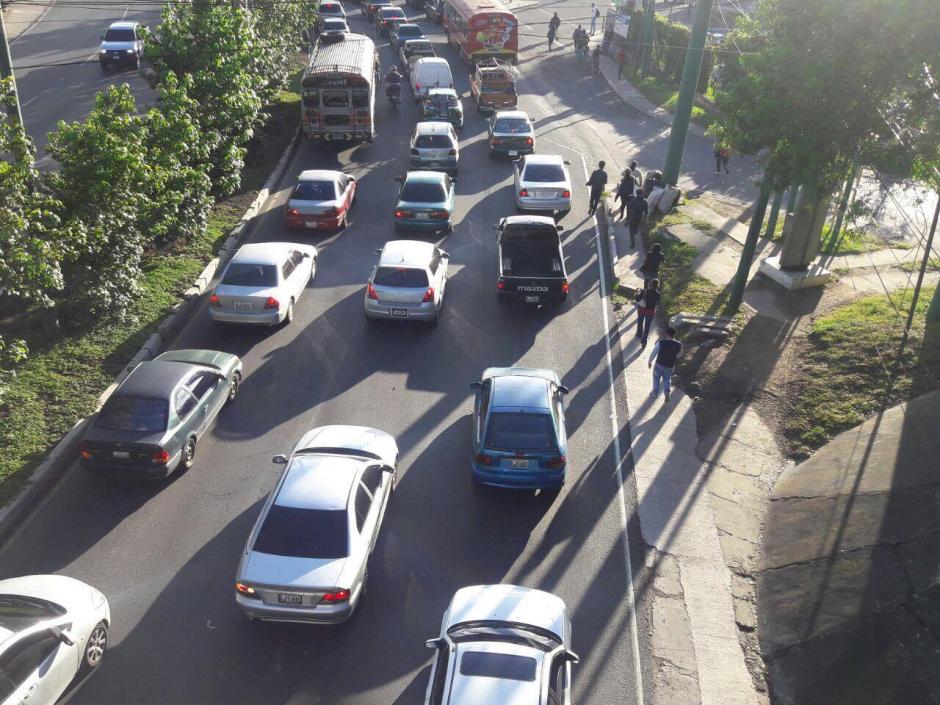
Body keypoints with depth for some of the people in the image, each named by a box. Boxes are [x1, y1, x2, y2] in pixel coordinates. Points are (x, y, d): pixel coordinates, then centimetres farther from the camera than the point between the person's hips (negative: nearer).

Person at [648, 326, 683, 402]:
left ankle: (655, 393, 37)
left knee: (656, 378, 22)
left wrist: (649, 361, 4)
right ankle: (667, 392, 11)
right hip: (670, 366, 2)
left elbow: (653, 353, -13)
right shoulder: (679, 345, -17)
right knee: (667, 379, 26)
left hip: (659, 364, -2)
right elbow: (679, 354, 2)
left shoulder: (660, 343, -24)